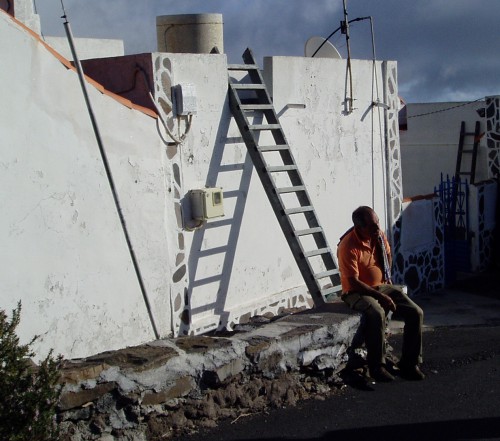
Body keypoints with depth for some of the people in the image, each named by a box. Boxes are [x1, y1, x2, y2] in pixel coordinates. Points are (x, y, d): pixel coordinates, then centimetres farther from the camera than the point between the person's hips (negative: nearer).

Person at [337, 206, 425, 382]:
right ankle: (376, 366, -23)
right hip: (358, 292, -7)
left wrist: (388, 280, 15)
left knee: (415, 313, -12)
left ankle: (409, 364, -3)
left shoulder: (379, 235, -1)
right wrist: (380, 297, -25)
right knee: (377, 314, -38)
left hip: (382, 286, 7)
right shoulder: (348, 246, -22)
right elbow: (353, 282, -23)